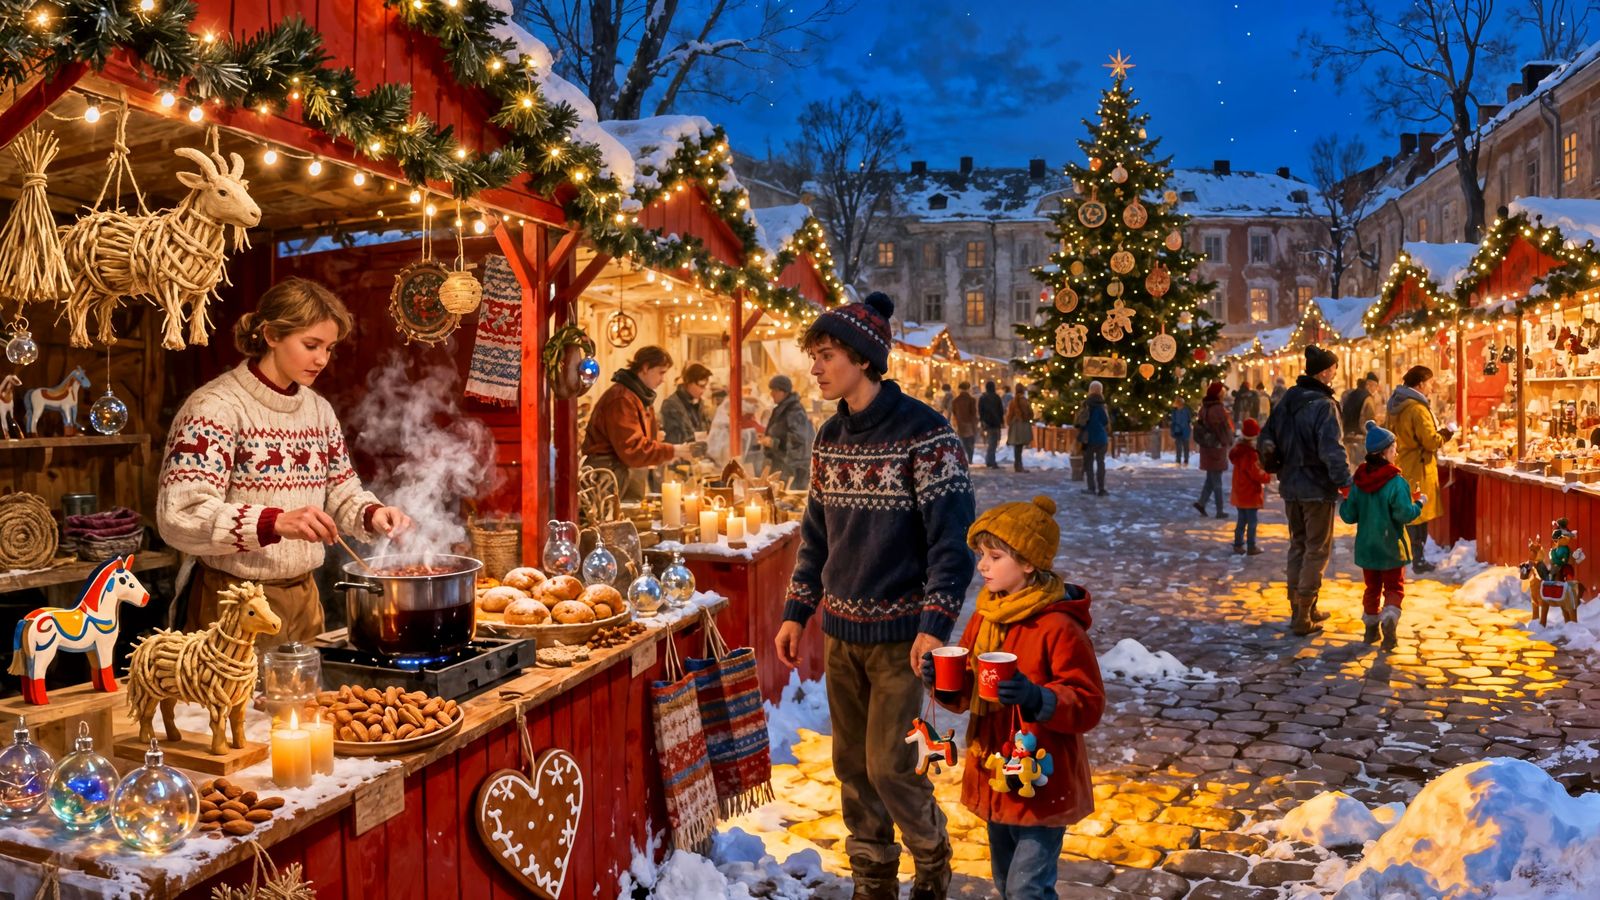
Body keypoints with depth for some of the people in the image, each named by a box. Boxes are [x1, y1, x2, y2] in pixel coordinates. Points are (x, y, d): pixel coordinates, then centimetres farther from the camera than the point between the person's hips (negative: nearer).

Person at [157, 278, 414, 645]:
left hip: (304, 597, 7)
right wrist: (276, 522, -35)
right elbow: (179, 516, -22)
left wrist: (372, 514, -6)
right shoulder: (215, 407, -14)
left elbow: (341, 491, 16)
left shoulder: (319, 409, 8)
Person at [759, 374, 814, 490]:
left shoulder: (795, 413, -14)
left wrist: (773, 442, -22)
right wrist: (767, 439, 9)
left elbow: (798, 444, -20)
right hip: (779, 466, 9)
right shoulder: (780, 411, 13)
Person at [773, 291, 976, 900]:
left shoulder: (923, 433, -13)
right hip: (841, 632, 6)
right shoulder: (828, 438, 7)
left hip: (900, 633, -6)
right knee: (852, 765, 12)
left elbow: (952, 536, -14)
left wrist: (935, 624, -20)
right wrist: (796, 613, 11)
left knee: (889, 765, -2)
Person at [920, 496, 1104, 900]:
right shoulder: (984, 617, 3)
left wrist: (1039, 699, -35)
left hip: (1043, 786, -8)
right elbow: (966, 695, 11)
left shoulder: (1059, 627, -19)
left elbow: (1089, 705, -19)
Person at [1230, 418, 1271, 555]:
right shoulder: (1250, 454, -23)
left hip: (1239, 493, 8)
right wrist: (1268, 478, -5)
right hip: (1250, 494, -8)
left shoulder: (1238, 450, 4)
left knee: (1242, 520, 17)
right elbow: (1256, 473, -22)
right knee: (1252, 521, 2)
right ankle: (1251, 547, 7)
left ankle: (1238, 544, 20)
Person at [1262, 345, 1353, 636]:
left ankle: (1299, 608, 25)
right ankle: (1303, 617, 1)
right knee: (1317, 550, 1)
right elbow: (1332, 448, -26)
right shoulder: (1324, 405, -17)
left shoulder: (1287, 401, 7)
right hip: (1318, 488, -7)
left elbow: (1267, 438, 14)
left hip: (1291, 486, 7)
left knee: (1298, 546, 18)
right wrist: (1344, 482, -26)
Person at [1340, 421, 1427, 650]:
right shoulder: (1396, 481, -17)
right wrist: (1418, 503, -3)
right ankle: (1390, 618, -16)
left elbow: (1348, 516, 0)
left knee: (1372, 587, 17)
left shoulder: (1359, 481, -2)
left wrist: (1344, 502, 20)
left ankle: (1370, 626, 22)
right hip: (1390, 547, -4)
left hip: (1366, 546, 4)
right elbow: (1404, 514, -20)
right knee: (1394, 587, 7)